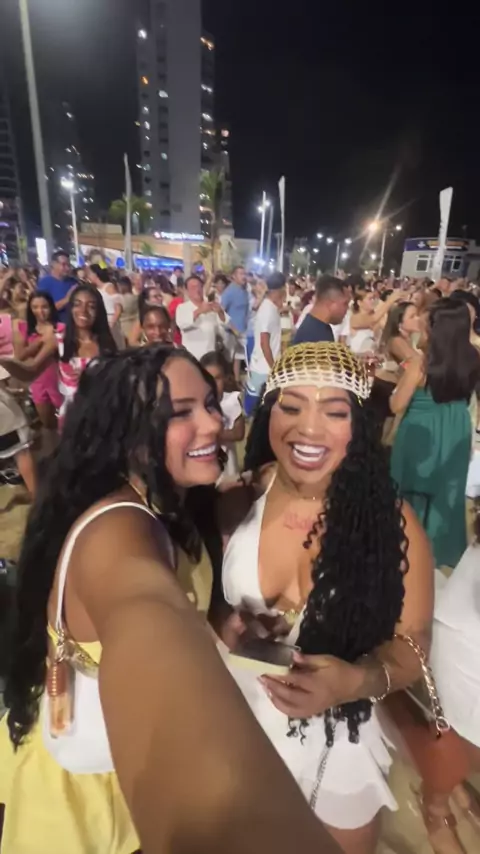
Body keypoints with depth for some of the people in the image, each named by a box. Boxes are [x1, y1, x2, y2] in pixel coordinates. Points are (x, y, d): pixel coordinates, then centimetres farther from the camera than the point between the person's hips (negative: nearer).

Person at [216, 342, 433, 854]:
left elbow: (411, 643, -11)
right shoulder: (238, 500, -15)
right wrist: (225, 628, -24)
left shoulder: (391, 521, -18)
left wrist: (356, 681, -29)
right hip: (230, 728, 1)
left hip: (334, 747, 0)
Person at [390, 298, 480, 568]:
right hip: (456, 433, 4)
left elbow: (397, 406, -17)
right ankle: (443, 549, 42)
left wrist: (406, 377, 0)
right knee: (448, 493, 23)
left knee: (414, 492, 17)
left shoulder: (422, 362, -23)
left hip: (421, 433, -4)